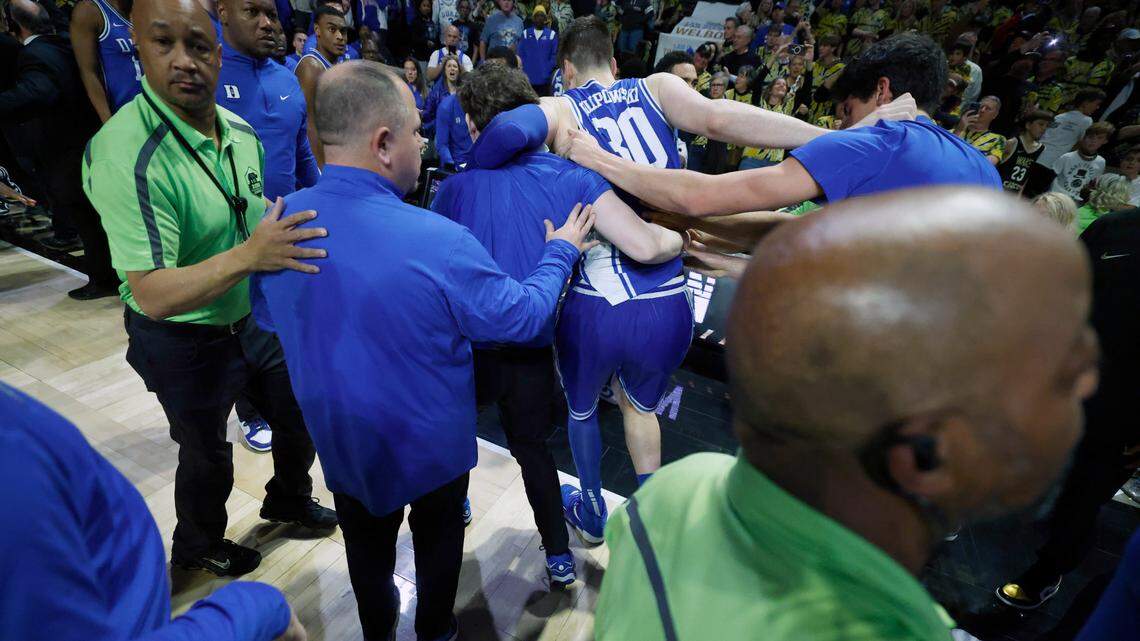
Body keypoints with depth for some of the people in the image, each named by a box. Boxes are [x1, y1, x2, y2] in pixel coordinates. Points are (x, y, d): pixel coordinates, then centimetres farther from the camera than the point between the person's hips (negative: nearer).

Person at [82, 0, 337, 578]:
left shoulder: (240, 130, -4)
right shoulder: (127, 155, -27)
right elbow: (153, 296, -31)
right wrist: (249, 256, -40)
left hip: (255, 319, 6)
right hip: (185, 342, -6)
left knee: (299, 417, 21)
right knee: (207, 454, 17)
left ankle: (289, 499, 51)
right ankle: (197, 546, 48)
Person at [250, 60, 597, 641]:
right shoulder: (439, 243, -34)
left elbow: (266, 316, 2)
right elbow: (522, 316, -18)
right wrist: (560, 254, -2)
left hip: (339, 440, 4)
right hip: (432, 445, -3)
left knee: (366, 544, 29)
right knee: (437, 538, 26)